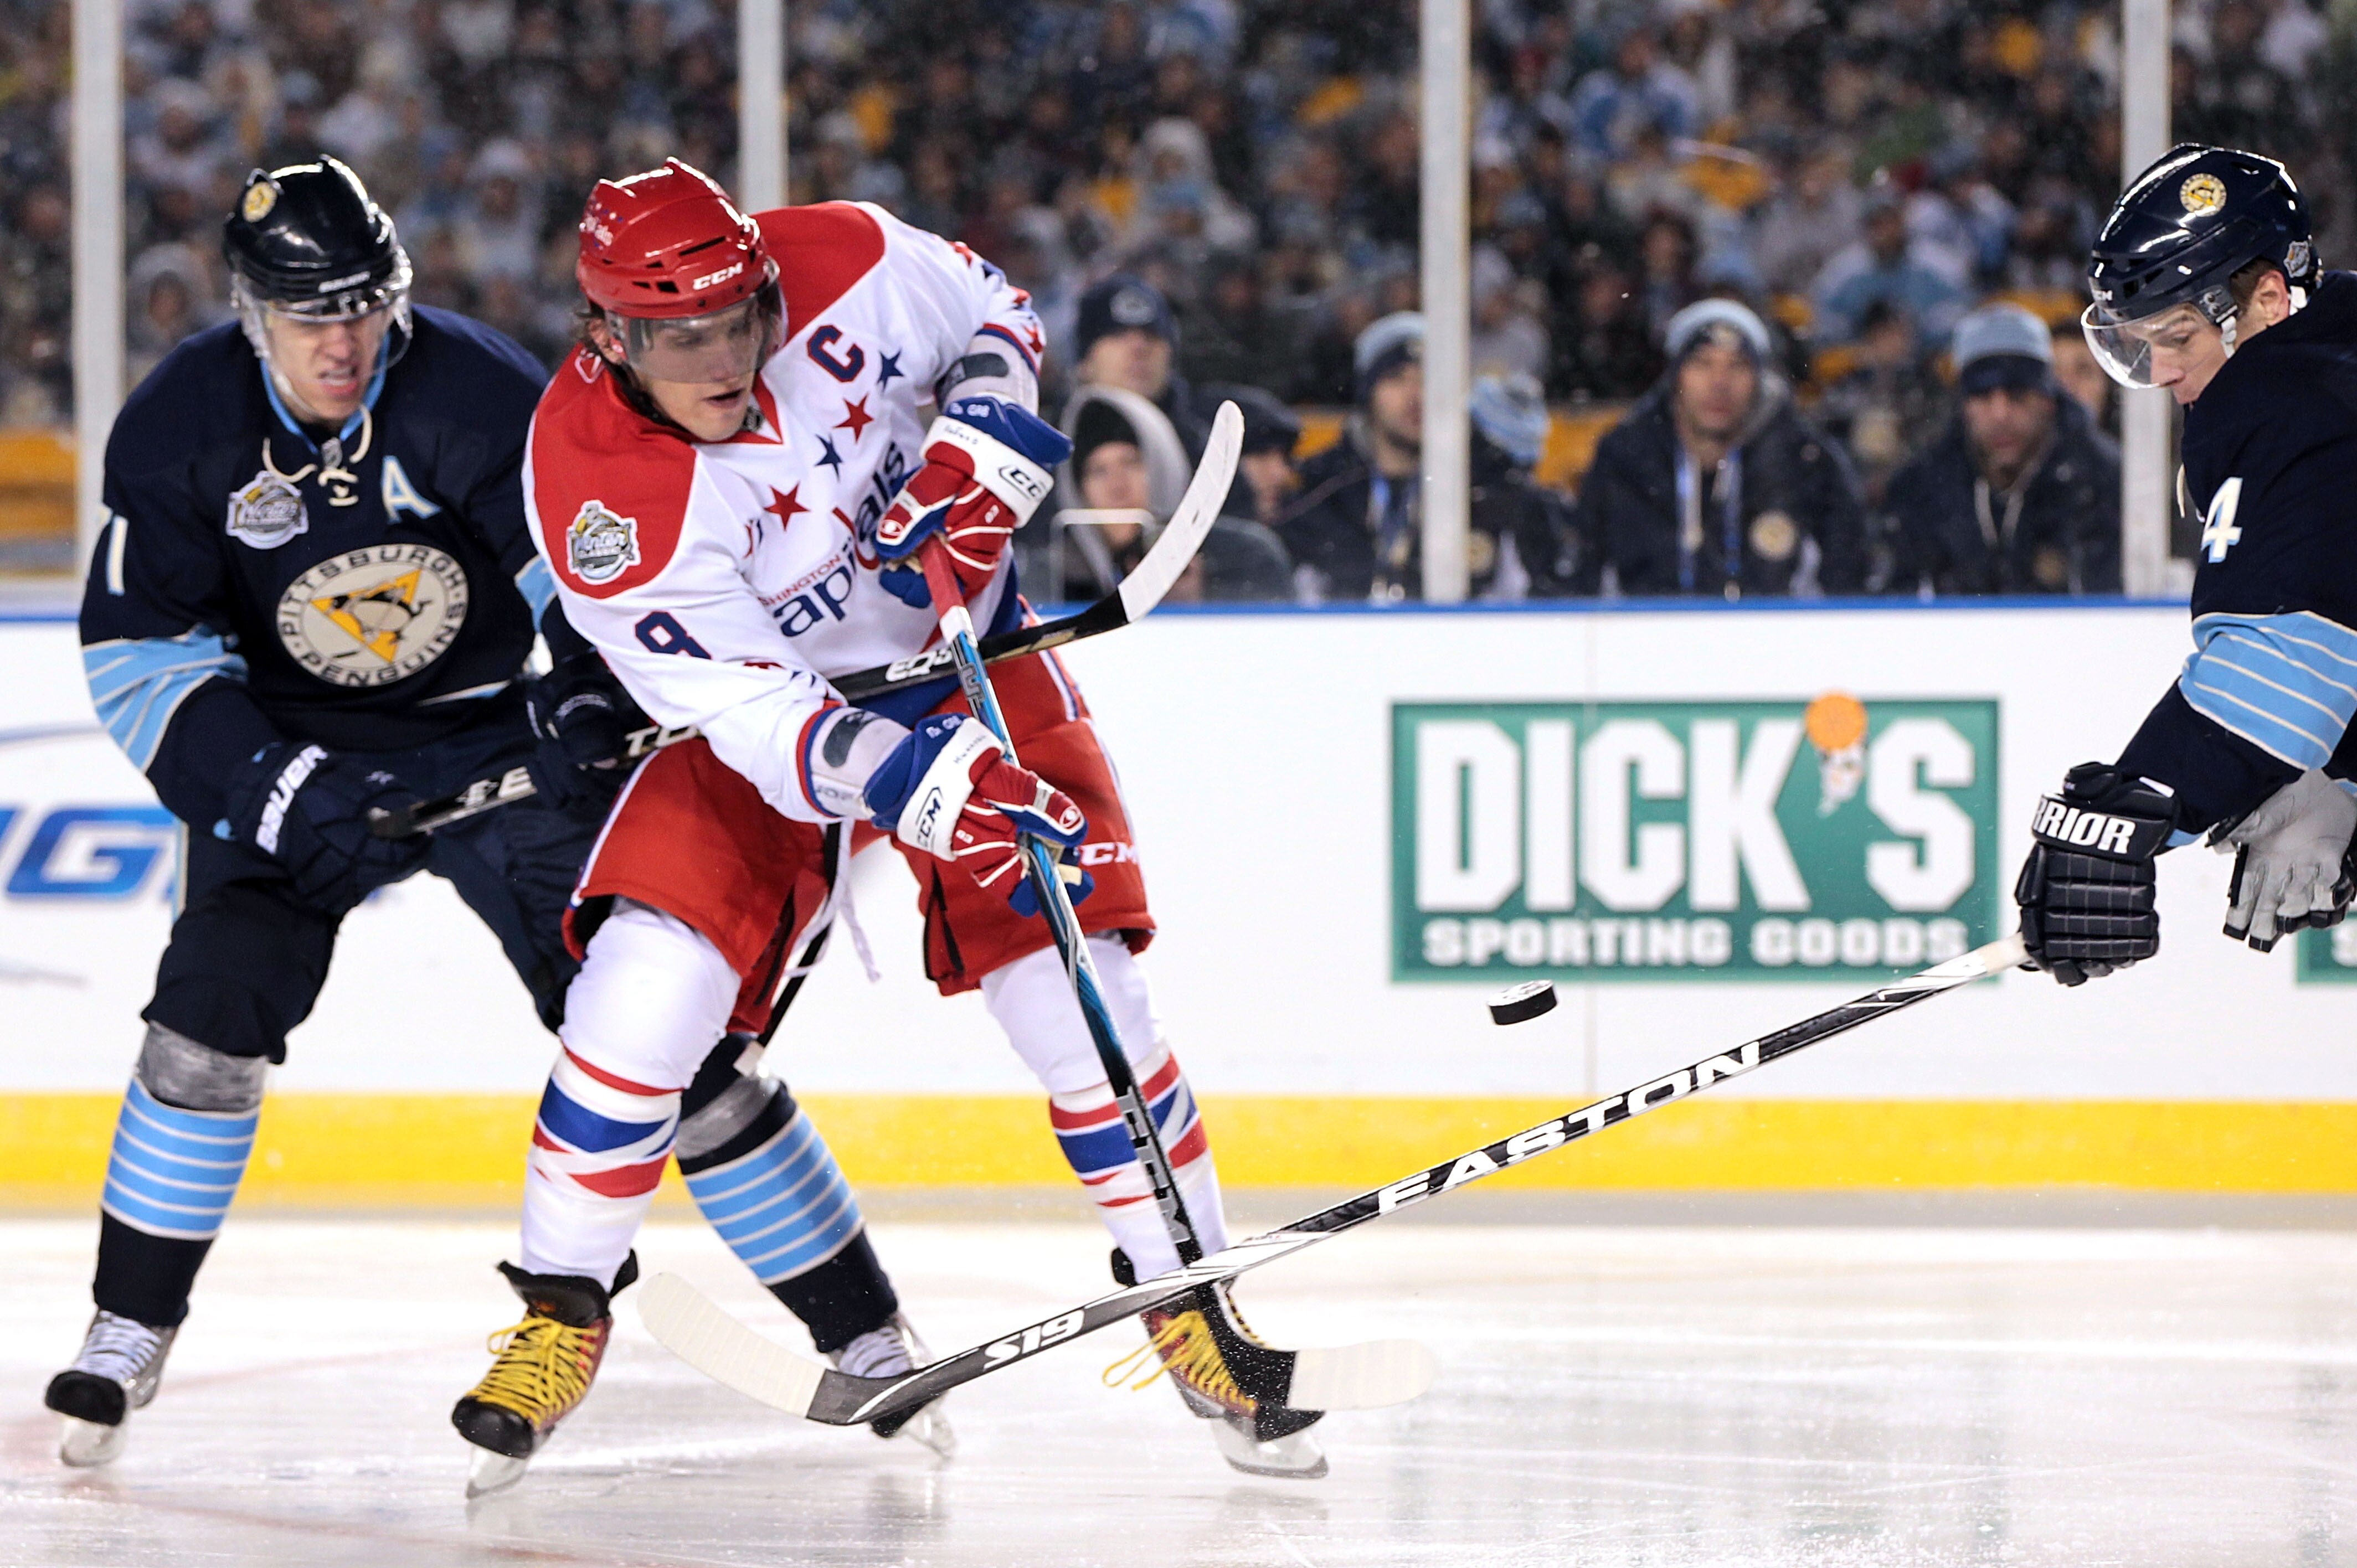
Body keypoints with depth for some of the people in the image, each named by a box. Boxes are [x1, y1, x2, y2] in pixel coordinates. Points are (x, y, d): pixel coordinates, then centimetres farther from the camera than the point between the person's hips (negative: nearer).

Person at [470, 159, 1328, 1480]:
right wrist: (927, 787, -43)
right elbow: (753, 712, -30)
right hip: (761, 696, -1)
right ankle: (563, 1303, -1)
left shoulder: (844, 271, -23)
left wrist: (982, 451, -20)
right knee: (648, 979, -20)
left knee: (1080, 985, -9)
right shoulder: (594, 492, -28)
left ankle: (1189, 1297, 7)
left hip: (964, 651, 2)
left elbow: (993, 312, 0)